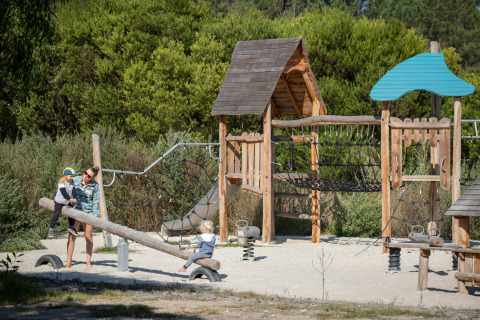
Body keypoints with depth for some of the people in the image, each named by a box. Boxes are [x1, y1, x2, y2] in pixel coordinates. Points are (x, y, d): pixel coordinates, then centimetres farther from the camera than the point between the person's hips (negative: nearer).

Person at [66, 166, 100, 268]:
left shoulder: (95, 186, -5)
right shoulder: (75, 180, -6)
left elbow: (96, 202, -3)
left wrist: (96, 216, -10)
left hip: (88, 211, 0)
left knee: (88, 236, 3)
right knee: (72, 237, -3)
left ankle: (88, 261, 14)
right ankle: (68, 262, 1)